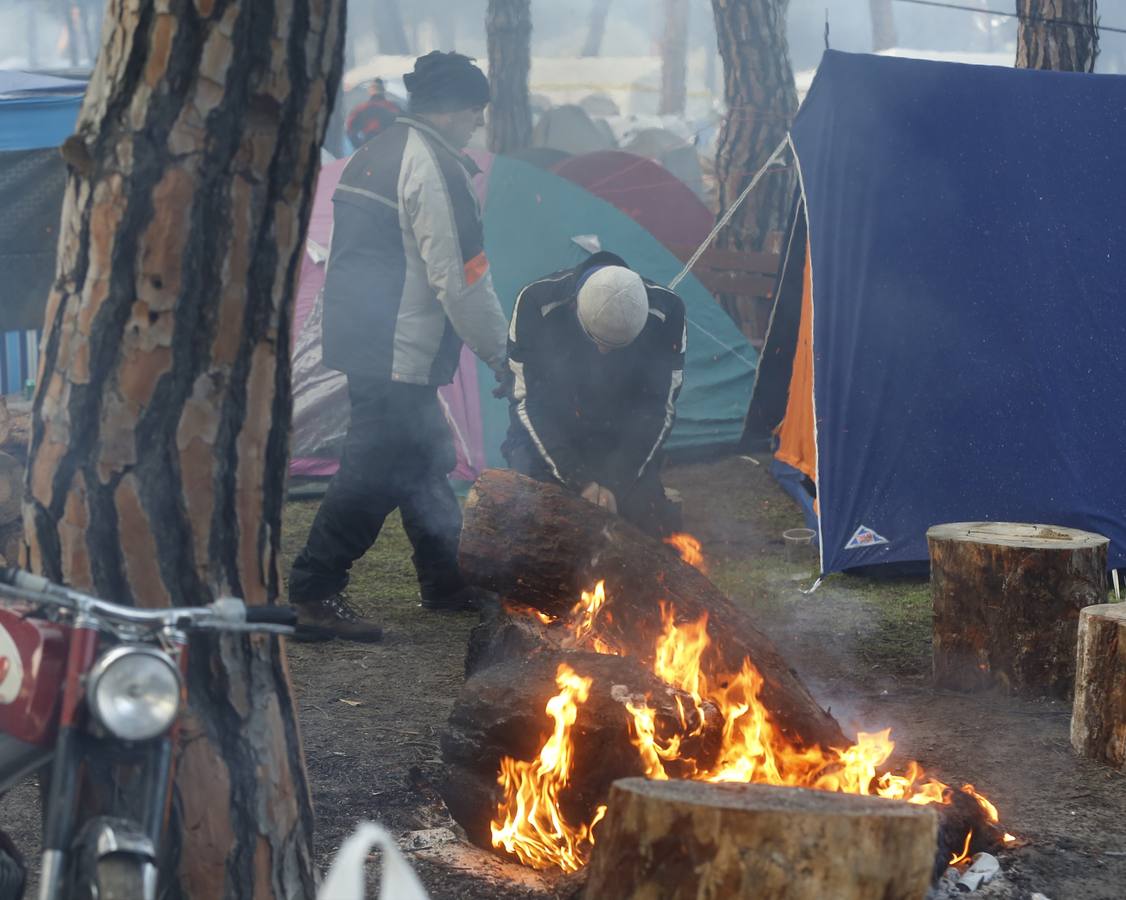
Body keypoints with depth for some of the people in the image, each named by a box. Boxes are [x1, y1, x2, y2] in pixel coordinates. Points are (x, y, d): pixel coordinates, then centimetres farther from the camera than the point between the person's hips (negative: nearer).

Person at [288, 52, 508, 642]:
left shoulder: (373, 155, 17)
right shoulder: (435, 167, -14)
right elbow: (459, 281, -16)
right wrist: (501, 355, -6)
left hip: (358, 338, 11)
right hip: (399, 351, -11)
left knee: (425, 459, 19)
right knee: (374, 472, -9)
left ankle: (446, 583, 29)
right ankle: (312, 597, -9)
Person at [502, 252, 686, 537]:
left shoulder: (665, 313, -22)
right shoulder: (537, 305, -26)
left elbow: (659, 408, -12)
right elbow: (528, 401, -17)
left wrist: (618, 484, -20)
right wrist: (579, 479, -21)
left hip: (620, 443, 1)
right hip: (547, 438, -1)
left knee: (659, 531, -17)